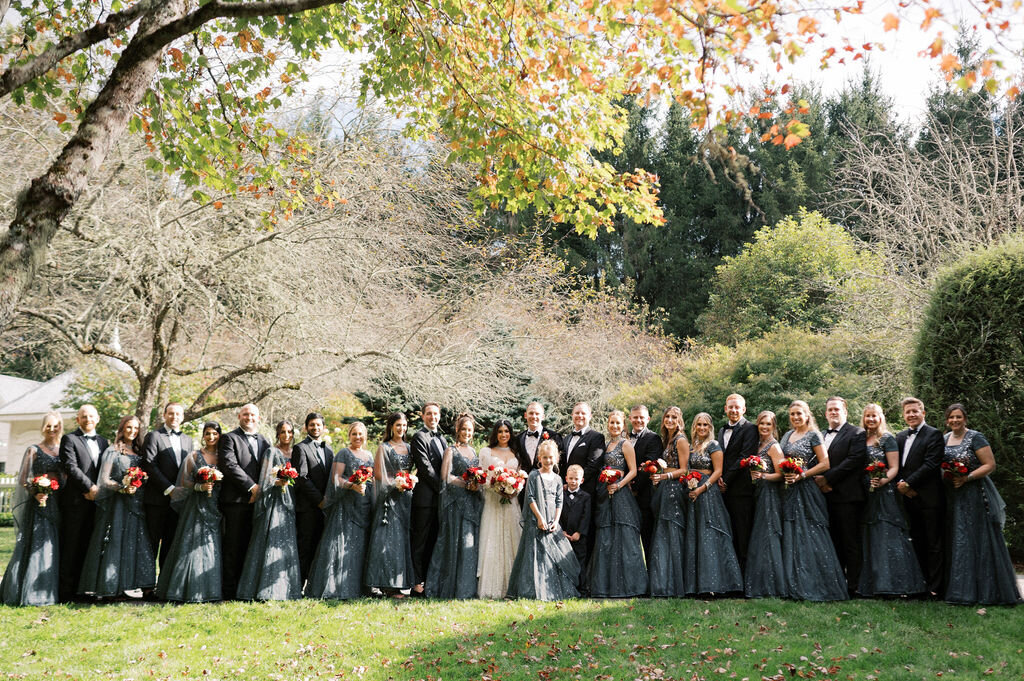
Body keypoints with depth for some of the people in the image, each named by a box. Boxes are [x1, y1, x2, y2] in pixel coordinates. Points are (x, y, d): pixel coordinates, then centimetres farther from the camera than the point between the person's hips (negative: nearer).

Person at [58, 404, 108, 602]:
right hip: (75, 500, -5)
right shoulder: (69, 439, 0)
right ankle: (65, 592, 1)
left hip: (95, 499, 5)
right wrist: (90, 487, -14)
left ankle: (80, 589, 12)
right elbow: (70, 467, -11)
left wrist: (97, 490, -1)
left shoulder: (102, 441, 18)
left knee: (86, 546, 7)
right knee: (71, 547, -3)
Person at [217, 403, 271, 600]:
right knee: (233, 546, -3)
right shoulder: (229, 438, 1)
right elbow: (229, 465, -12)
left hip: (256, 500, 5)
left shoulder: (264, 442, 19)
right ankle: (229, 591, 0)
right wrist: (252, 486, -13)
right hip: (236, 500, -5)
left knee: (249, 546, 6)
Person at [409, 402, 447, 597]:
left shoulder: (442, 438, 19)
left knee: (433, 540, 11)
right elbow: (425, 468, -13)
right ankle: (417, 582, -1)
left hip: (440, 495, 8)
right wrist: (441, 488, -12)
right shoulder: (419, 437, -7)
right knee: (420, 540, -4)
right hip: (426, 496, -8)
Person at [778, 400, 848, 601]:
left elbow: (824, 464, -10)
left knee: (810, 537, -8)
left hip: (807, 490, -7)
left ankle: (817, 586, -3)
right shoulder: (788, 435, 14)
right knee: (792, 537, 6)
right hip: (790, 491, 7)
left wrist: (801, 475, -15)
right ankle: (796, 585, 10)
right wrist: (784, 474, 1)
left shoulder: (813, 435, -5)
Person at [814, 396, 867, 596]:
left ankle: (852, 586, 2)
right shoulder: (822, 435, 18)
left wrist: (827, 478, -14)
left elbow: (853, 461, -13)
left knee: (850, 543, -2)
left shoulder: (857, 434, -3)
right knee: (833, 542, 10)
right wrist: (819, 480, -4)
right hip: (827, 495, 6)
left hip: (847, 496, -6)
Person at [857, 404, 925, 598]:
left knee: (887, 537, -9)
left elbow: (894, 467, -7)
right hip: (865, 495, 5)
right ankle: (870, 584, 11)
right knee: (869, 539, 6)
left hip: (884, 493, -5)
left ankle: (892, 583, -7)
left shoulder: (887, 439, -2)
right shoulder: (861, 439, 13)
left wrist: (883, 480, -24)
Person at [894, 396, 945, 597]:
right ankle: (922, 582, 18)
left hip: (929, 498, -6)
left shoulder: (934, 435, -5)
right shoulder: (900, 437, 15)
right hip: (909, 498, 6)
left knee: (934, 544, 0)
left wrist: (908, 483, -14)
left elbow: (931, 464, -14)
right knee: (917, 542, 11)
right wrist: (900, 483, -5)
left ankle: (935, 588, 3)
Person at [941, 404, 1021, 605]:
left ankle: (988, 591, 3)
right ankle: (962, 590, 13)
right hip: (953, 497, 6)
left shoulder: (975, 438, -8)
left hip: (974, 496, -6)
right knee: (957, 542, 7)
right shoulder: (944, 439, 11)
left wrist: (966, 478, -20)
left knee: (980, 541, -3)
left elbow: (990, 464, -12)